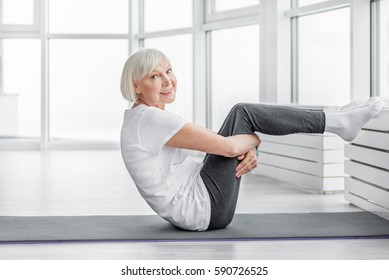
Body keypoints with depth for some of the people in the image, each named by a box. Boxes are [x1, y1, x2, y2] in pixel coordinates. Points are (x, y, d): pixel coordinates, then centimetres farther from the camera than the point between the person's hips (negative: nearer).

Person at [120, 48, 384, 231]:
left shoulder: (143, 118, 11)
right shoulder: (151, 119, -21)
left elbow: (216, 144, 13)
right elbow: (228, 146, -24)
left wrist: (247, 150, -7)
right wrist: (254, 139, -1)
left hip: (193, 204, 10)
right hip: (205, 209, -10)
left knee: (241, 122, 12)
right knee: (243, 114, -10)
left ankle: (335, 121, 16)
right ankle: (337, 122, 1)